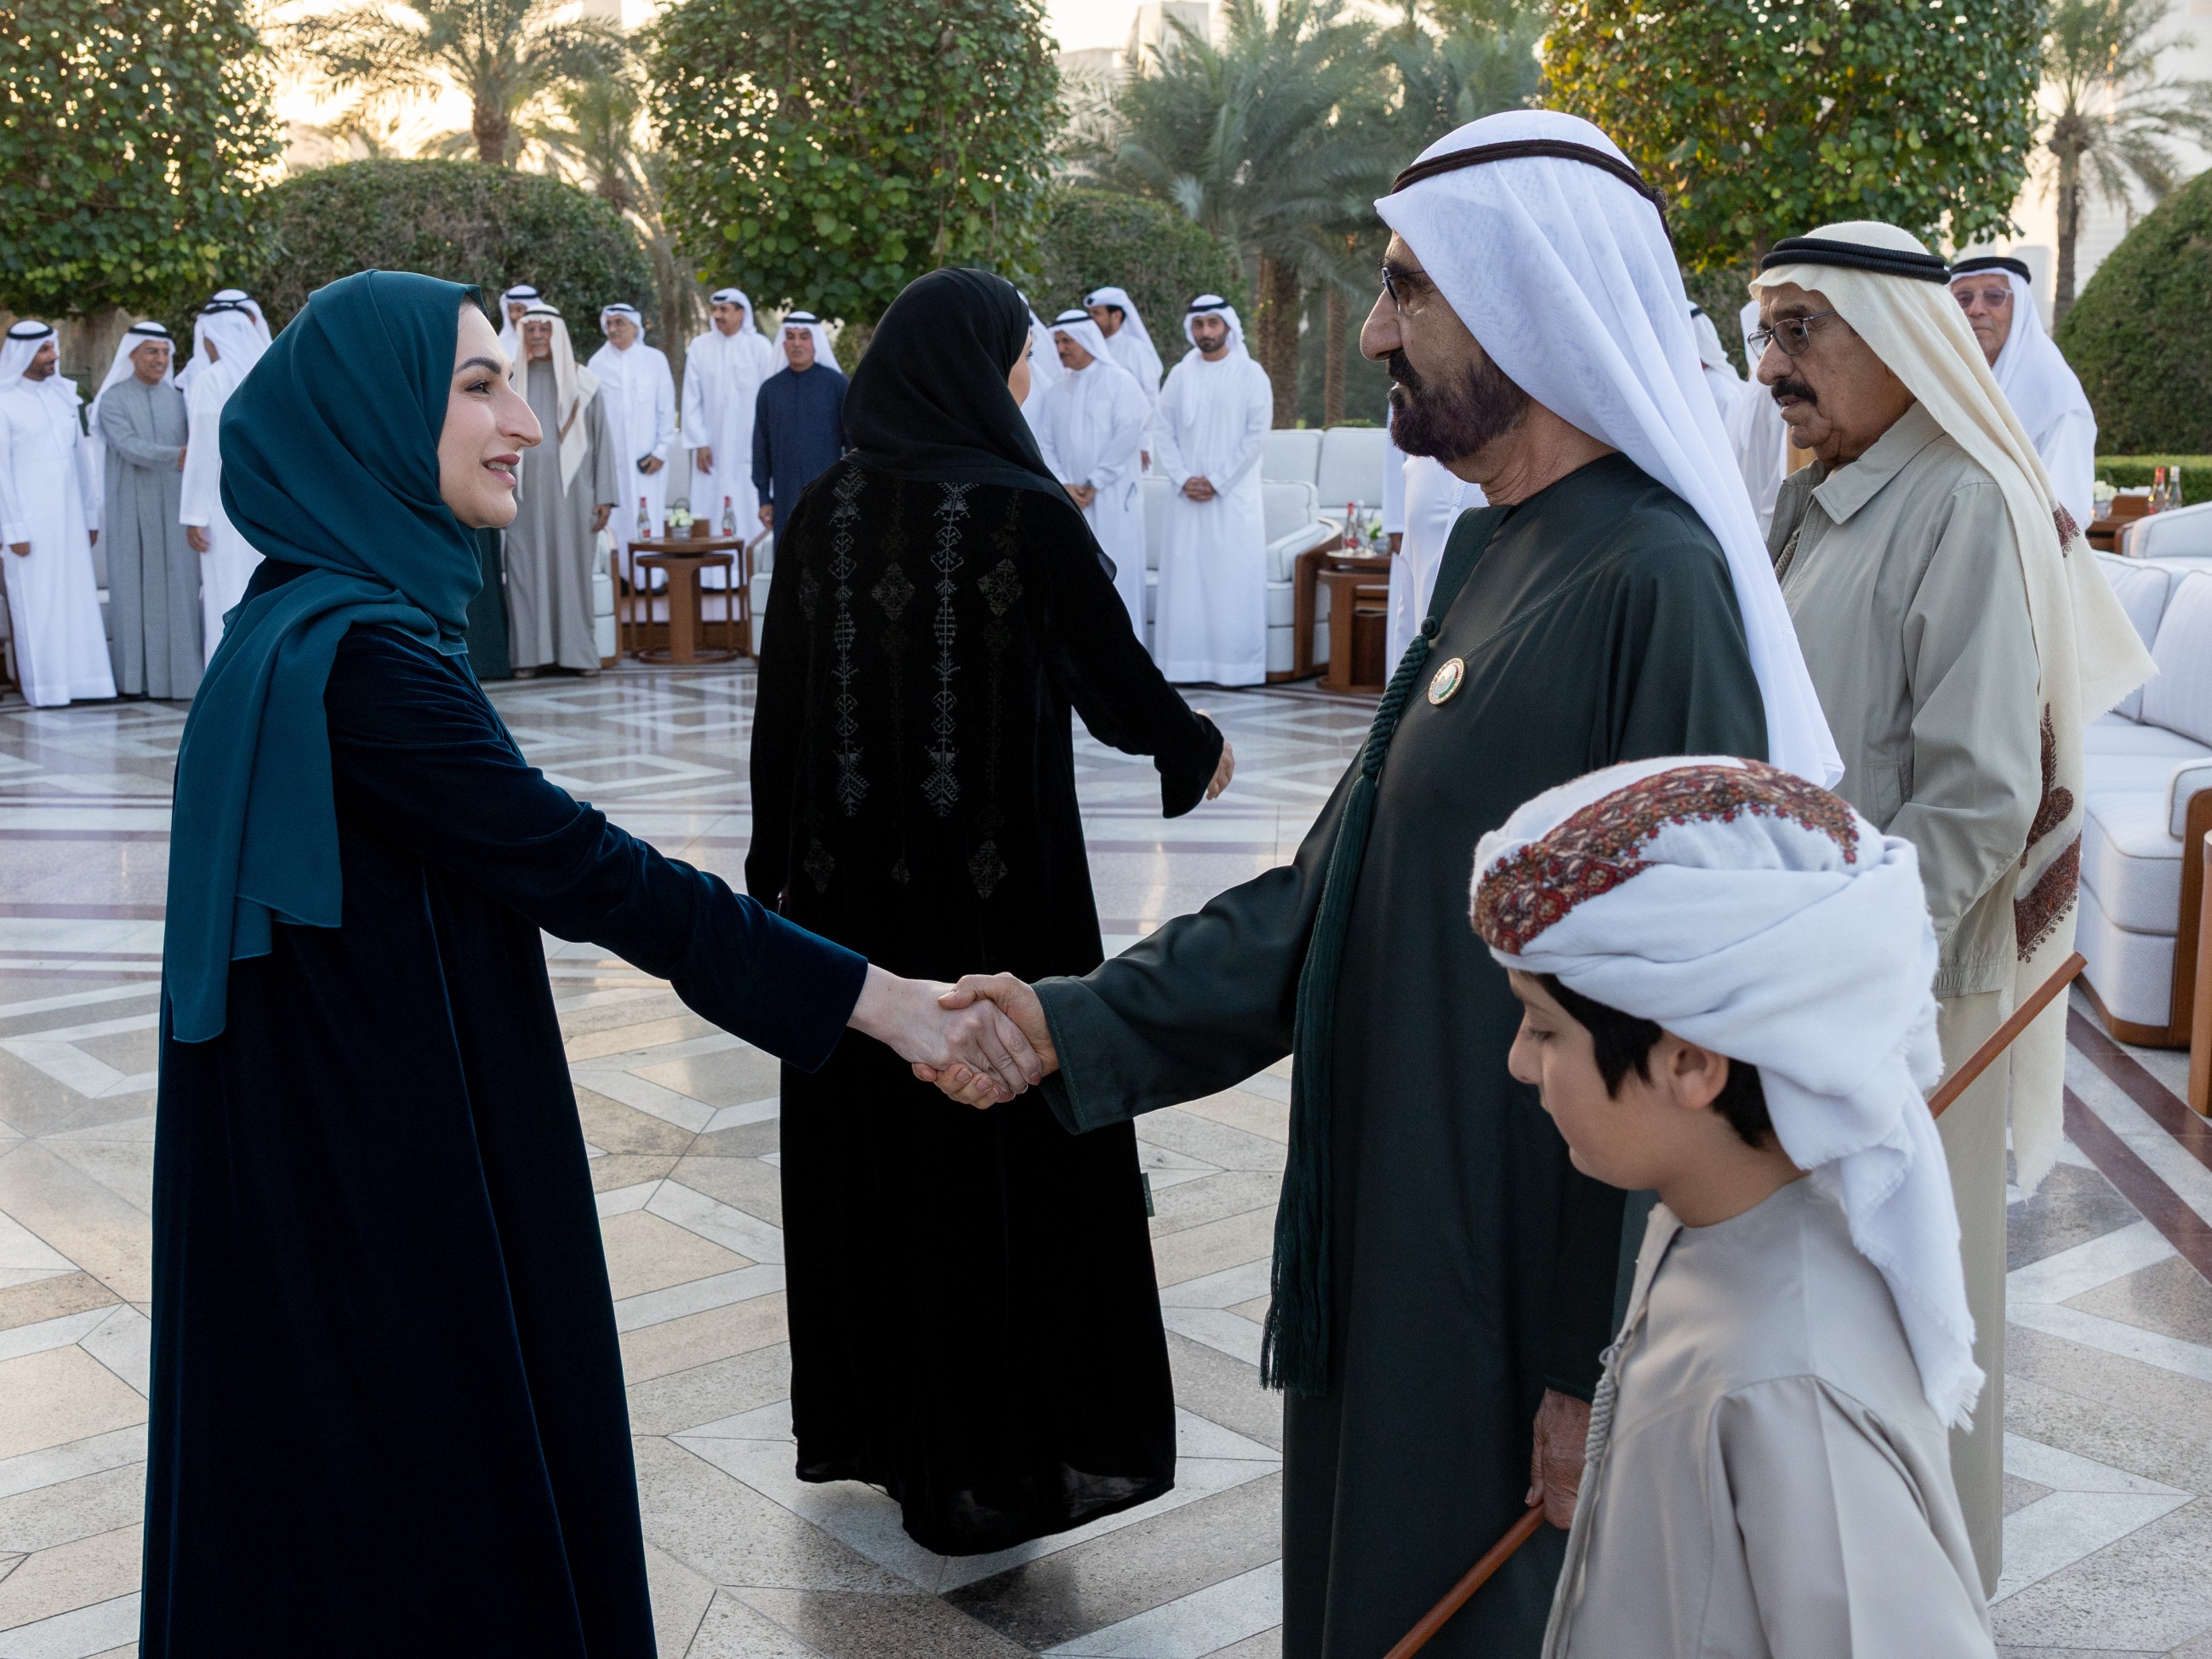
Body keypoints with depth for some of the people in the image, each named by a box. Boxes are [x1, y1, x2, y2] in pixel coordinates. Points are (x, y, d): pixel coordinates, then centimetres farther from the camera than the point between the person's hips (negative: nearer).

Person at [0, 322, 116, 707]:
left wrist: (91, 513, 12)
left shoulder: (63, 393, 10)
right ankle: (41, 685, 3)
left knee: (78, 595, 3)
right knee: (35, 601, -1)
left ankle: (81, 677, 8)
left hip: (69, 513, 5)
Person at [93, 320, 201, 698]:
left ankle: (179, 671, 3)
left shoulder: (178, 399, 9)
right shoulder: (113, 400, -3)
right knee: (135, 587, -2)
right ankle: (135, 676, 3)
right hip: (132, 510, -3)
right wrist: (176, 456, -34)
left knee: (179, 589, -1)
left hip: (173, 508, 3)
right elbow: (131, 449, -18)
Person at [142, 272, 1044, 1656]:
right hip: (387, 1175, -9)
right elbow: (576, 866, -26)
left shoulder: (319, 623, 8)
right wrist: (874, 998, -25)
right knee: (428, 1489, 6)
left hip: (346, 1143, 9)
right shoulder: (354, 654, -23)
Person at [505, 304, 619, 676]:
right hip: (526, 495, 1)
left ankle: (577, 651, 8)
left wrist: (605, 496, -2)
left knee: (572, 568, 1)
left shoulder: (583, 383, 4)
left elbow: (602, 441, 3)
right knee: (525, 570, -1)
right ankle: (529, 653, 2)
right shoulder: (512, 381, 8)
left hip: (571, 492, -1)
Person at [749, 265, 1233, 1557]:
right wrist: (1197, 748, 17)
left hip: (850, 883, 5)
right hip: (1000, 884, -5)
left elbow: (781, 708, 4)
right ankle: (992, 1456, 14)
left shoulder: (822, 513, 1)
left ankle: (864, 1414, 31)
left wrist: (778, 872, 13)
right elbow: (1115, 677, -3)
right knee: (1010, 1143, 5)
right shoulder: (1030, 511, -12)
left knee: (865, 1137, 16)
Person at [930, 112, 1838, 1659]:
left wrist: (1605, 1367, -19)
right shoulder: (1497, 557, 9)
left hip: (1522, 1289, -9)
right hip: (1408, 1248, 9)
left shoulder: (1650, 587, -21)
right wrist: (1083, 1022, 2)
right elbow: (1337, 886, 10)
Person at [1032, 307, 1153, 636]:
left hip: (1113, 496, -4)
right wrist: (1063, 485, -7)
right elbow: (1045, 444, 9)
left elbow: (1127, 435, -9)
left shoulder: (1118, 381, -1)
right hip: (1071, 499, 4)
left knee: (1115, 571, -6)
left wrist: (1094, 484, -11)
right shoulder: (1055, 393, 14)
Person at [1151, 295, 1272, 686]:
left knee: (1233, 578, -5)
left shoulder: (1251, 374, 0)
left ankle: (1236, 665, -2)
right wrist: (1183, 479, -7)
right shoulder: (1179, 375, 10)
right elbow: (1163, 431, 7)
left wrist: (1217, 482, -11)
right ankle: (1186, 664, 5)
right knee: (1185, 577, 1)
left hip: (1235, 495, -3)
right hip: (1187, 496, 3)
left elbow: (1256, 434, -6)